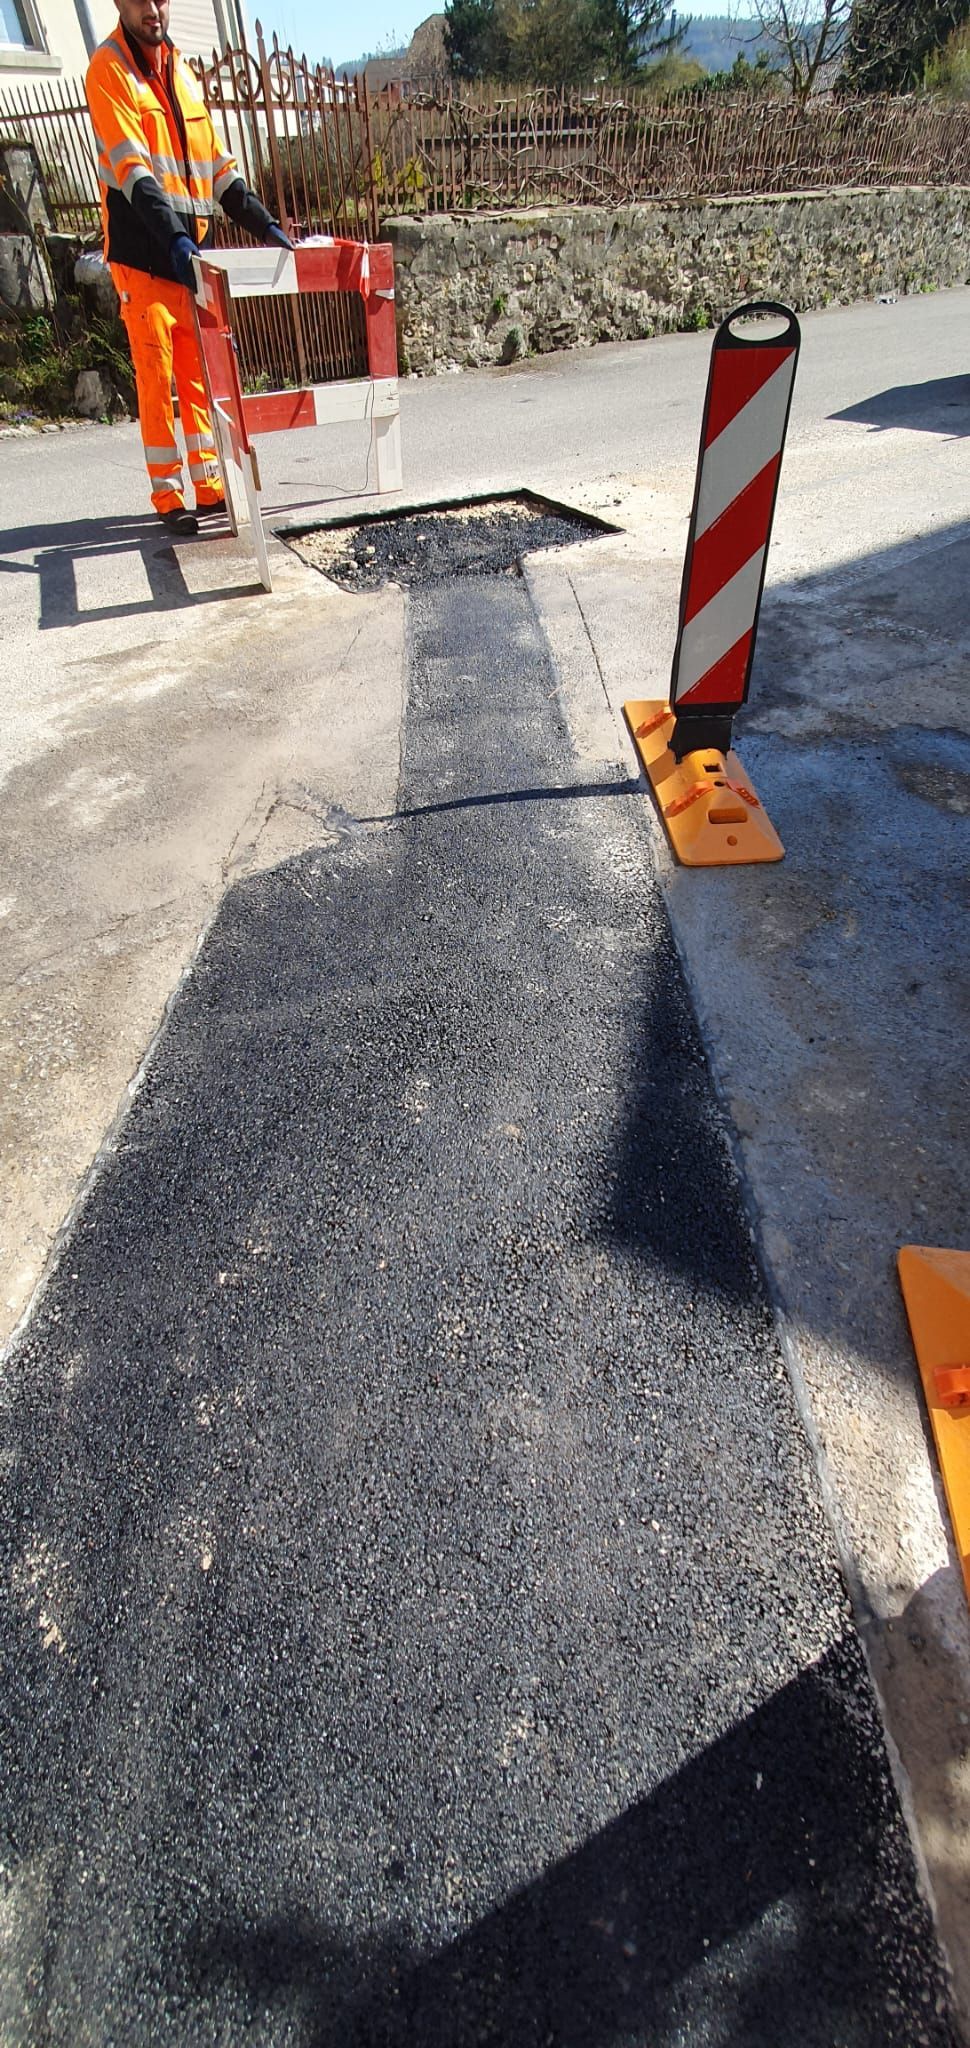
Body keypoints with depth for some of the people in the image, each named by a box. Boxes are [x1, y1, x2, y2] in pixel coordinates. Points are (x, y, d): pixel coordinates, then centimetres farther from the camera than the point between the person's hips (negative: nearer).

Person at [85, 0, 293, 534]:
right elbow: (131, 167, -14)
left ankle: (209, 484, 9)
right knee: (155, 375, -7)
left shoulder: (181, 69, 18)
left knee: (200, 372, 4)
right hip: (141, 251, -6)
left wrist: (266, 225, 7)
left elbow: (218, 163, 18)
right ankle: (167, 495, -4)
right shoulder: (108, 68, -3)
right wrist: (173, 237, -28)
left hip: (193, 249, 6)